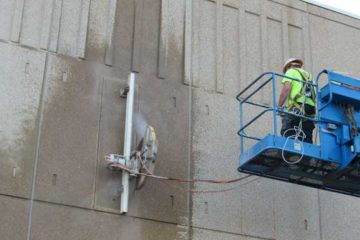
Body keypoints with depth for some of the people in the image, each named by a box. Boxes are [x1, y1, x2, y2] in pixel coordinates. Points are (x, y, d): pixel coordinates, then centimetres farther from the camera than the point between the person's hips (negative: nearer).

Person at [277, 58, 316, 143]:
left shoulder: (291, 71, 15)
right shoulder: (309, 76, 32)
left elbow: (286, 88, -5)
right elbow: (315, 97, 21)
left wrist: (278, 107, -5)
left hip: (295, 110, -6)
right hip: (310, 113, 6)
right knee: (306, 142, 1)